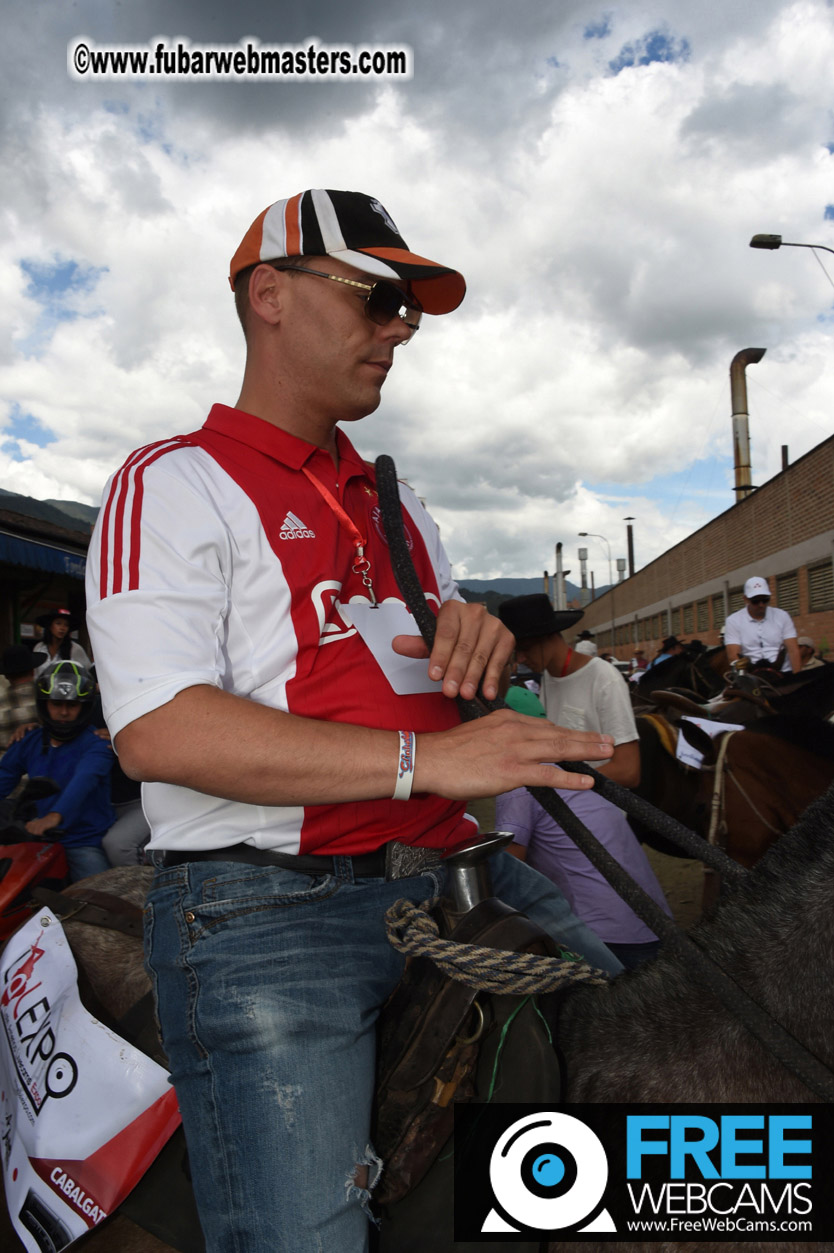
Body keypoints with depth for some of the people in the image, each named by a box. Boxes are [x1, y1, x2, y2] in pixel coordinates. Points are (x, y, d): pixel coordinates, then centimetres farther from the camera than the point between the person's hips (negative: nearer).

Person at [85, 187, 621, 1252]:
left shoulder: (393, 505, 19)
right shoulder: (177, 483, -4)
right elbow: (157, 732, -18)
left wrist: (477, 637, -4)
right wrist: (423, 758, -23)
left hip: (452, 876, 7)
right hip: (267, 909, -6)